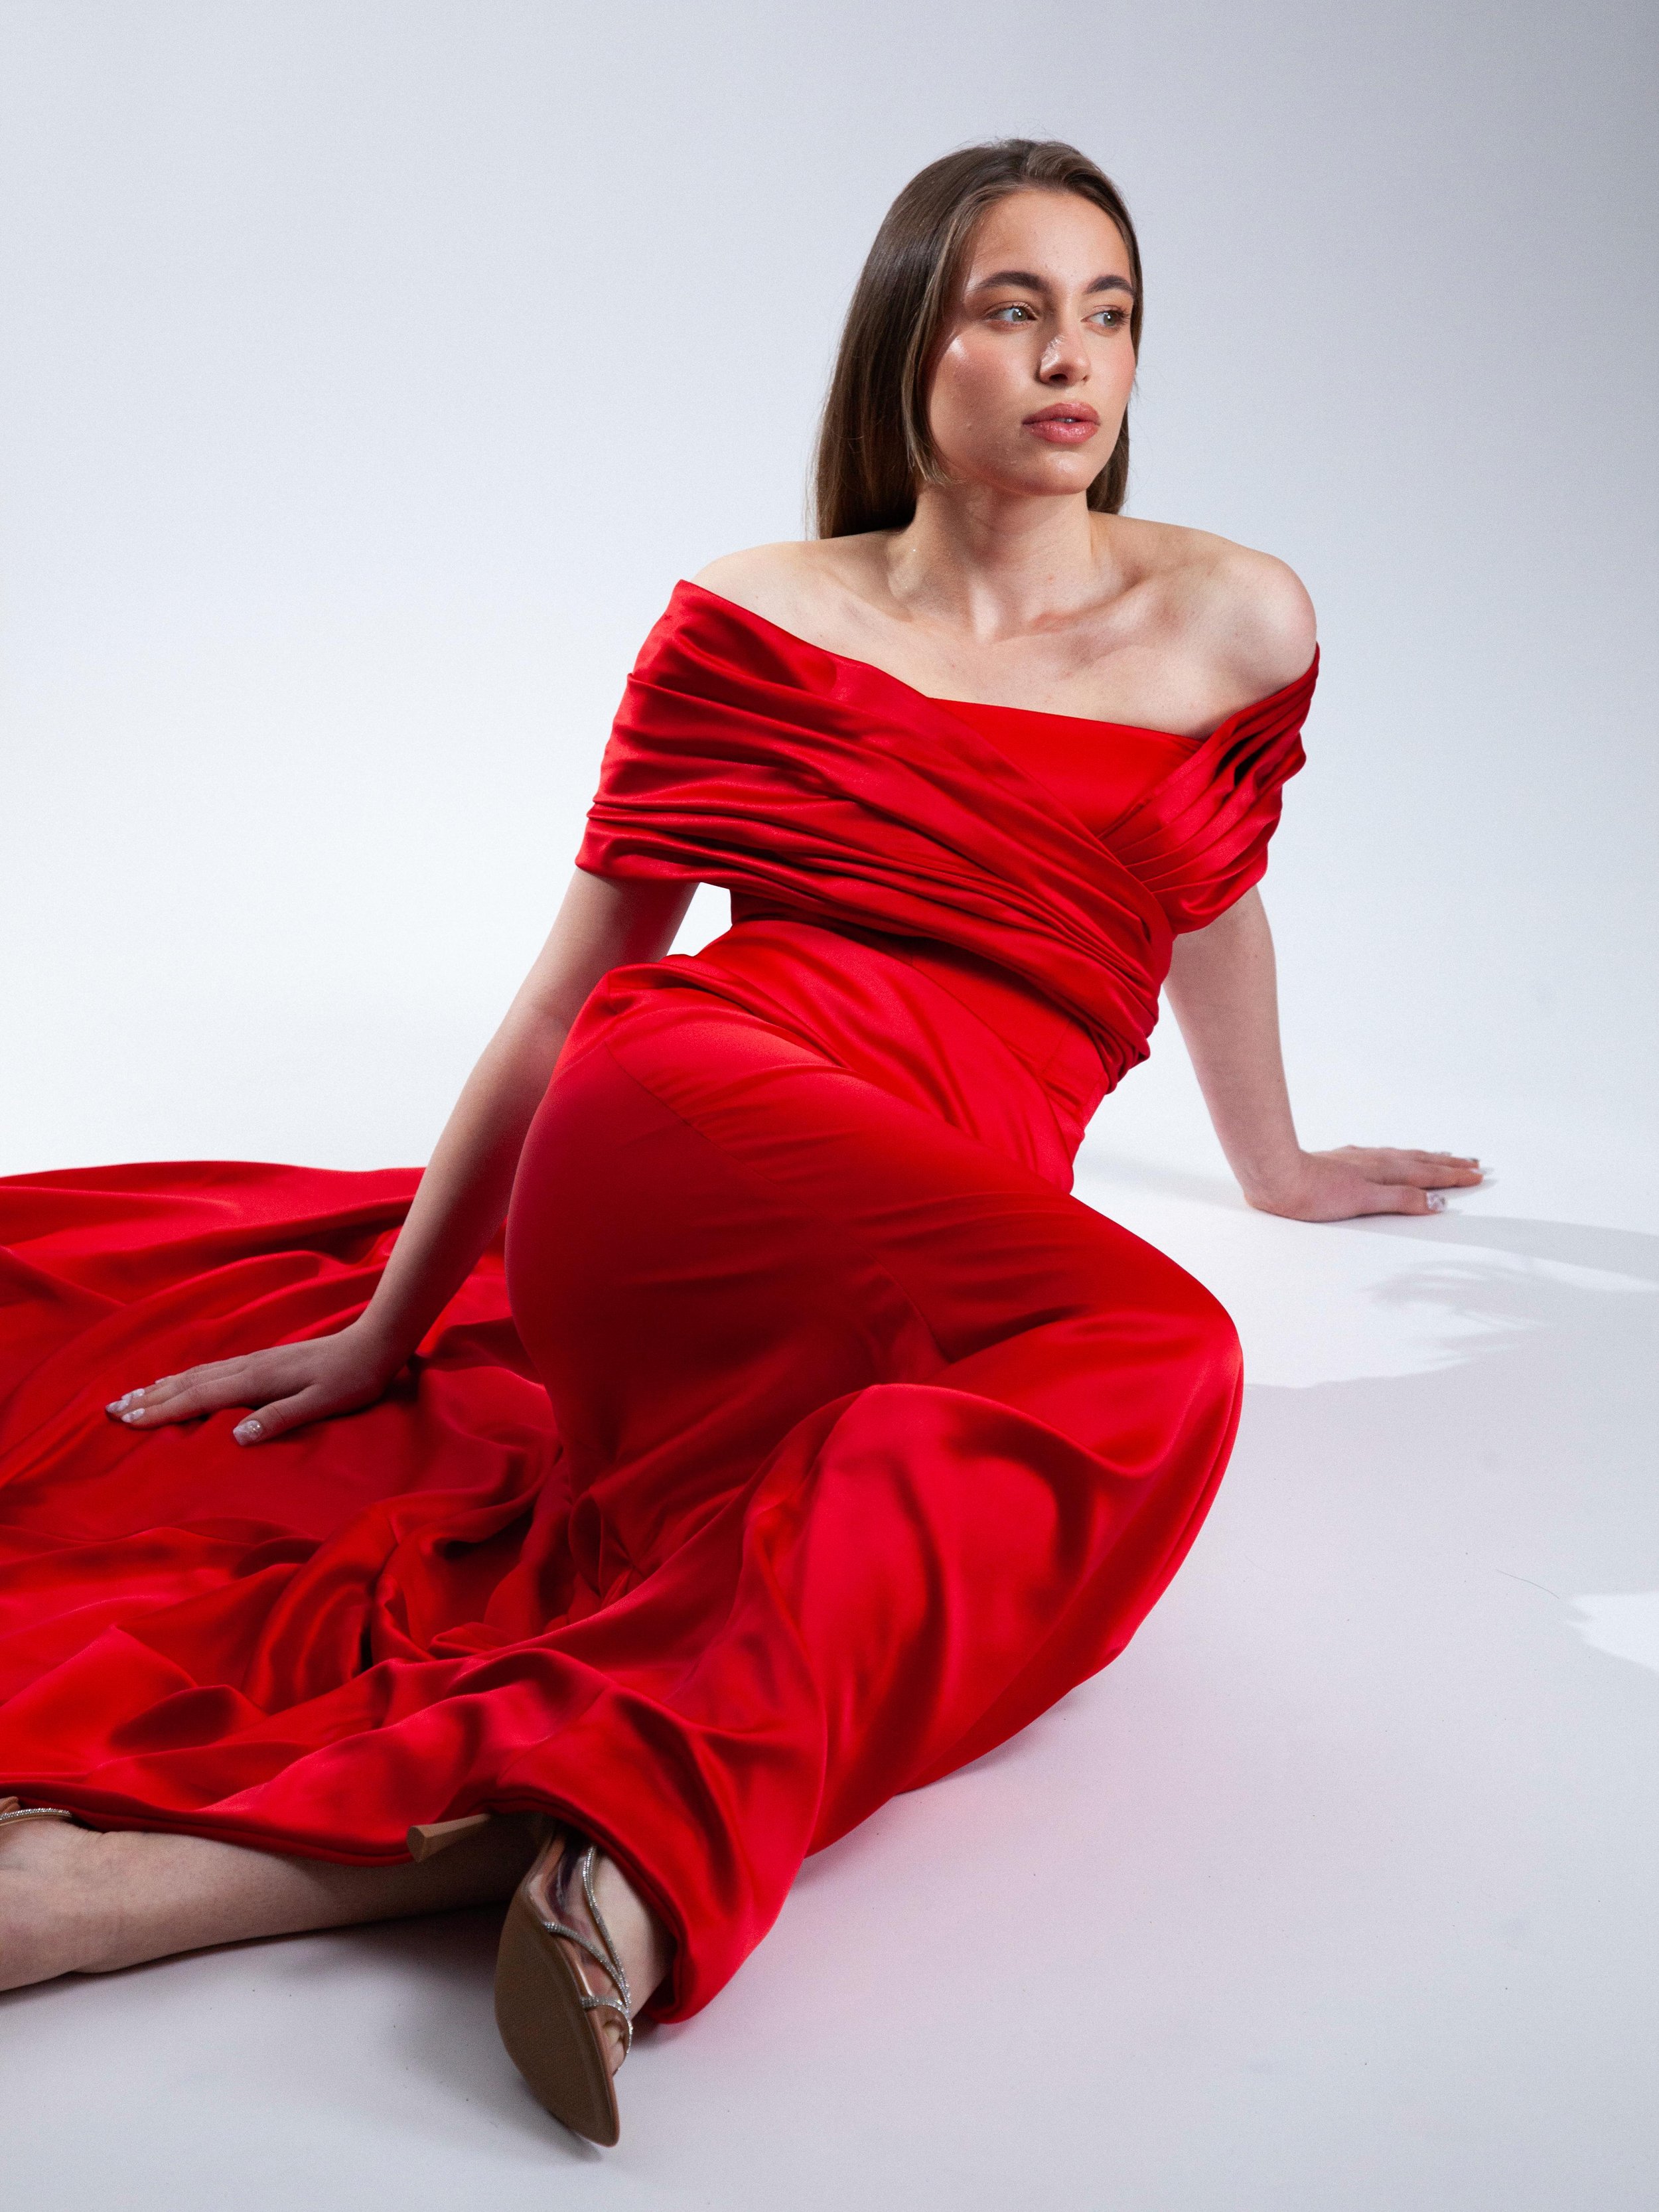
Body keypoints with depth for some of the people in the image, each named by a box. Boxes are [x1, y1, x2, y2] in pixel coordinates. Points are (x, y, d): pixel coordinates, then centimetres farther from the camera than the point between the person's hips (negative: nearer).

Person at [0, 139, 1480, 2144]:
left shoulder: (1235, 625, 16)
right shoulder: (762, 622, 11)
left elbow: (1213, 913, 34)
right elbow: (573, 987, 12)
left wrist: (1273, 1165, 48)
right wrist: (383, 1326, 11)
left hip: (961, 1215, 3)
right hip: (702, 1118, -3)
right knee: (1143, 1362, -36)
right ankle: (597, 1819, -43)